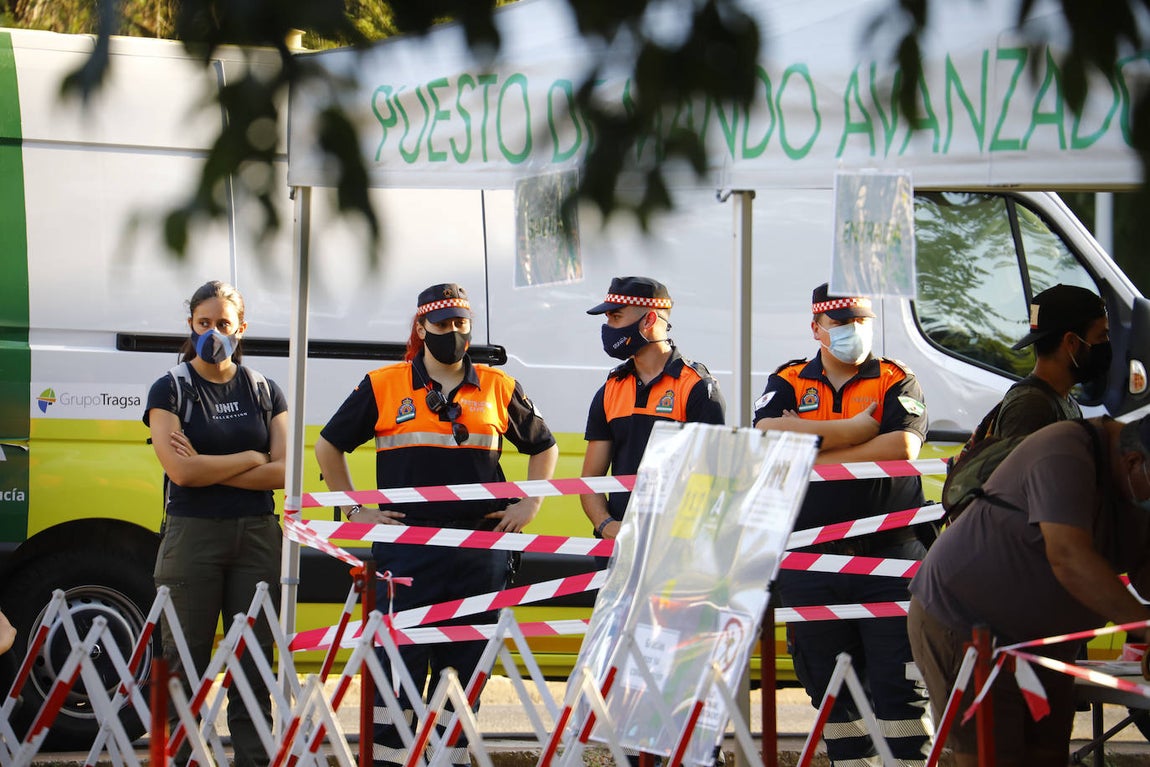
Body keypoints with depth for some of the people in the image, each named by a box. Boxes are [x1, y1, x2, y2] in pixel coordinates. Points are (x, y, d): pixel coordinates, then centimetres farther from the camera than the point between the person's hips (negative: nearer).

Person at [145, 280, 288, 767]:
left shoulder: (264, 391, 11)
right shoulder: (171, 390, 2)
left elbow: (284, 471, -1)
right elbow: (181, 470, -12)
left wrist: (209, 469, -9)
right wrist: (250, 459, -4)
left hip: (256, 537, 2)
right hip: (191, 535, -2)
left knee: (254, 663, 2)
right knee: (186, 663, -3)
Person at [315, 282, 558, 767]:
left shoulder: (498, 389, 11)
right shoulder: (382, 387, 6)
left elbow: (544, 447, 24)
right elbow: (329, 446, 14)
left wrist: (528, 504, 13)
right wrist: (355, 511, 8)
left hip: (480, 549, 2)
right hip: (407, 550, -2)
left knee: (465, 661, 5)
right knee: (401, 659, -5)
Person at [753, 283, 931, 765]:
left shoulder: (897, 383, 6)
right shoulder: (788, 383, 12)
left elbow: (902, 446, -13)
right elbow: (767, 436, -9)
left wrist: (814, 456, -10)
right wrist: (858, 427, -8)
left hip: (888, 559, -3)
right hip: (811, 560, 3)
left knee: (898, 683, -6)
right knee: (829, 685, 8)